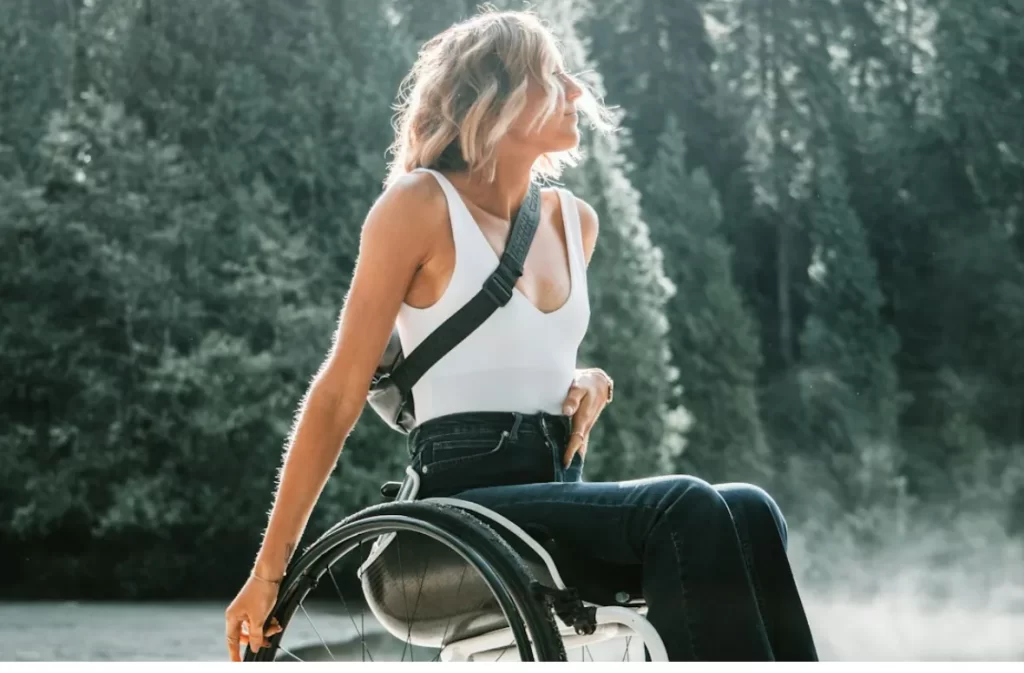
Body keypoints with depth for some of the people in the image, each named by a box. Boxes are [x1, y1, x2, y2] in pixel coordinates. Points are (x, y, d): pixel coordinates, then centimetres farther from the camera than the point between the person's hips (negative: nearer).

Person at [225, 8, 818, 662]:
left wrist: (589, 382, 7)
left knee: (747, 510, -22)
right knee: (687, 508, -30)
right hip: (467, 495, -6)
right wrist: (270, 570, -4)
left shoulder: (575, 220, 15)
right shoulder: (421, 205, -3)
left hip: (561, 489, 6)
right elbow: (338, 396, -3)